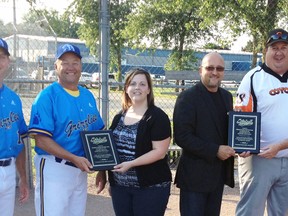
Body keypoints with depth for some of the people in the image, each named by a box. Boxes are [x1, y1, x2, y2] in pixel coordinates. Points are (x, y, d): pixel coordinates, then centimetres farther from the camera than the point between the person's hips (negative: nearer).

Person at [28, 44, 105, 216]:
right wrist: (74, 158, -23)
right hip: (54, 168, -7)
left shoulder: (88, 96, 9)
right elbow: (41, 139, -17)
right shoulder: (47, 96, -11)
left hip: (81, 169, 7)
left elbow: (98, 131, 17)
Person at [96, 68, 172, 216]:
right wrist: (102, 172, 12)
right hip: (120, 187, 5)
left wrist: (130, 164, -21)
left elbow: (160, 152, -14)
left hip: (150, 187, -5)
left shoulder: (157, 117, -8)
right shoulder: (119, 117, 11)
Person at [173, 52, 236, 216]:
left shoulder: (227, 96, 10)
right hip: (196, 174, -7)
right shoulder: (188, 97, -12)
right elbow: (182, 136, -18)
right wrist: (215, 150, -19)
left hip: (219, 173, 7)